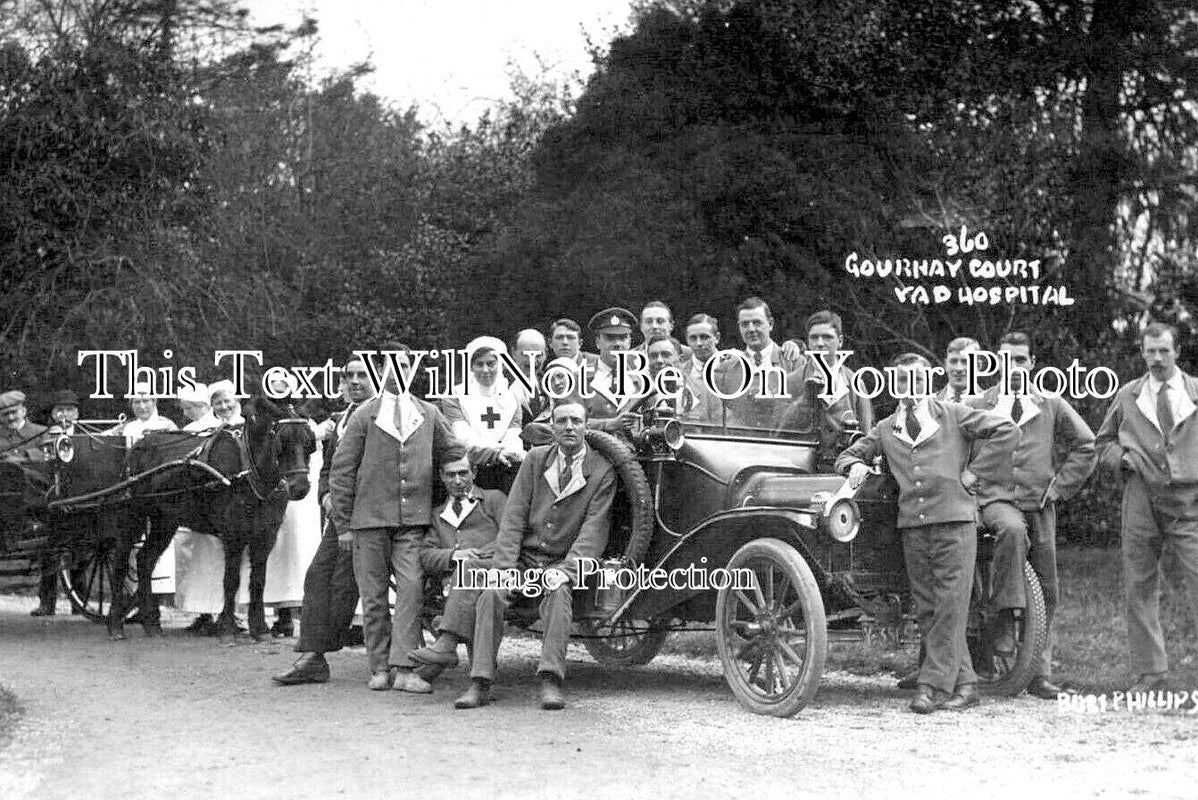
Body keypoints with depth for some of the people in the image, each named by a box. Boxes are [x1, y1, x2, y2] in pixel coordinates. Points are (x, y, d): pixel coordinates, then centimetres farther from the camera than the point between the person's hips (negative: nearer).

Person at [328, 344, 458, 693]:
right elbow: (341, 470, 4)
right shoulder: (364, 416, 5)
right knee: (374, 595, 2)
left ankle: (403, 668, -14)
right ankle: (380, 667, 10)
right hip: (370, 519, -1)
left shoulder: (430, 415, 10)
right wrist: (343, 524, 0)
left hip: (413, 521, 1)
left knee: (411, 588, -13)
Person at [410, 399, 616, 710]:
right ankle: (480, 684, -29)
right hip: (525, 557, 2)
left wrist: (566, 569, -23)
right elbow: (514, 515, 2)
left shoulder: (602, 471, 0)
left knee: (558, 595, -34)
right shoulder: (536, 459, 8)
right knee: (492, 593, -25)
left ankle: (550, 682, -41)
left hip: (563, 563, -2)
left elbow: (594, 529, -9)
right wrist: (504, 566, -10)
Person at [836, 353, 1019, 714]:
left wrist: (974, 471, -2)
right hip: (912, 525, 4)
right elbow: (848, 454, 25)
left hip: (954, 520, -4)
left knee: (950, 606, -9)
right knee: (927, 610, 4)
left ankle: (934, 685, -7)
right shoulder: (885, 430, 17)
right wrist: (856, 465, 1)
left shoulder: (953, 416, 7)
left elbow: (1006, 430, 2)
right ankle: (964, 684, 12)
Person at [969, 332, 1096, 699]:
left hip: (1040, 505, 3)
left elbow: (1085, 446, 14)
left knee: (1047, 590, 3)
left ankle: (1039, 674, 12)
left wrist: (1058, 486, 7)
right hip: (996, 500, -3)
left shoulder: (1051, 405, 10)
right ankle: (1006, 618, -31)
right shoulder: (977, 405, 5)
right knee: (1012, 530, -39)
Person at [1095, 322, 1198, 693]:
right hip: (1142, 498, 2)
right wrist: (1121, 457, 0)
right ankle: (1150, 675, 10)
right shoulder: (1127, 396, 12)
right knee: (1140, 588, 3)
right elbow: (1103, 442, 19)